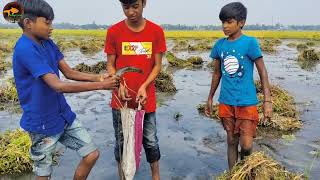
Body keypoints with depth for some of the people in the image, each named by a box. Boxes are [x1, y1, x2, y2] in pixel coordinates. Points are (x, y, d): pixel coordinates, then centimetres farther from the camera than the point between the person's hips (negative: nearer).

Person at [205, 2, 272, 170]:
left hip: (247, 102, -3)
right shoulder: (219, 45, 3)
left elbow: (262, 73, -6)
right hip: (226, 102, 4)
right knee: (231, 141, 14)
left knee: (246, 145, -2)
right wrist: (210, 98, 17)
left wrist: (267, 101, -12)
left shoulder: (250, 43, -9)